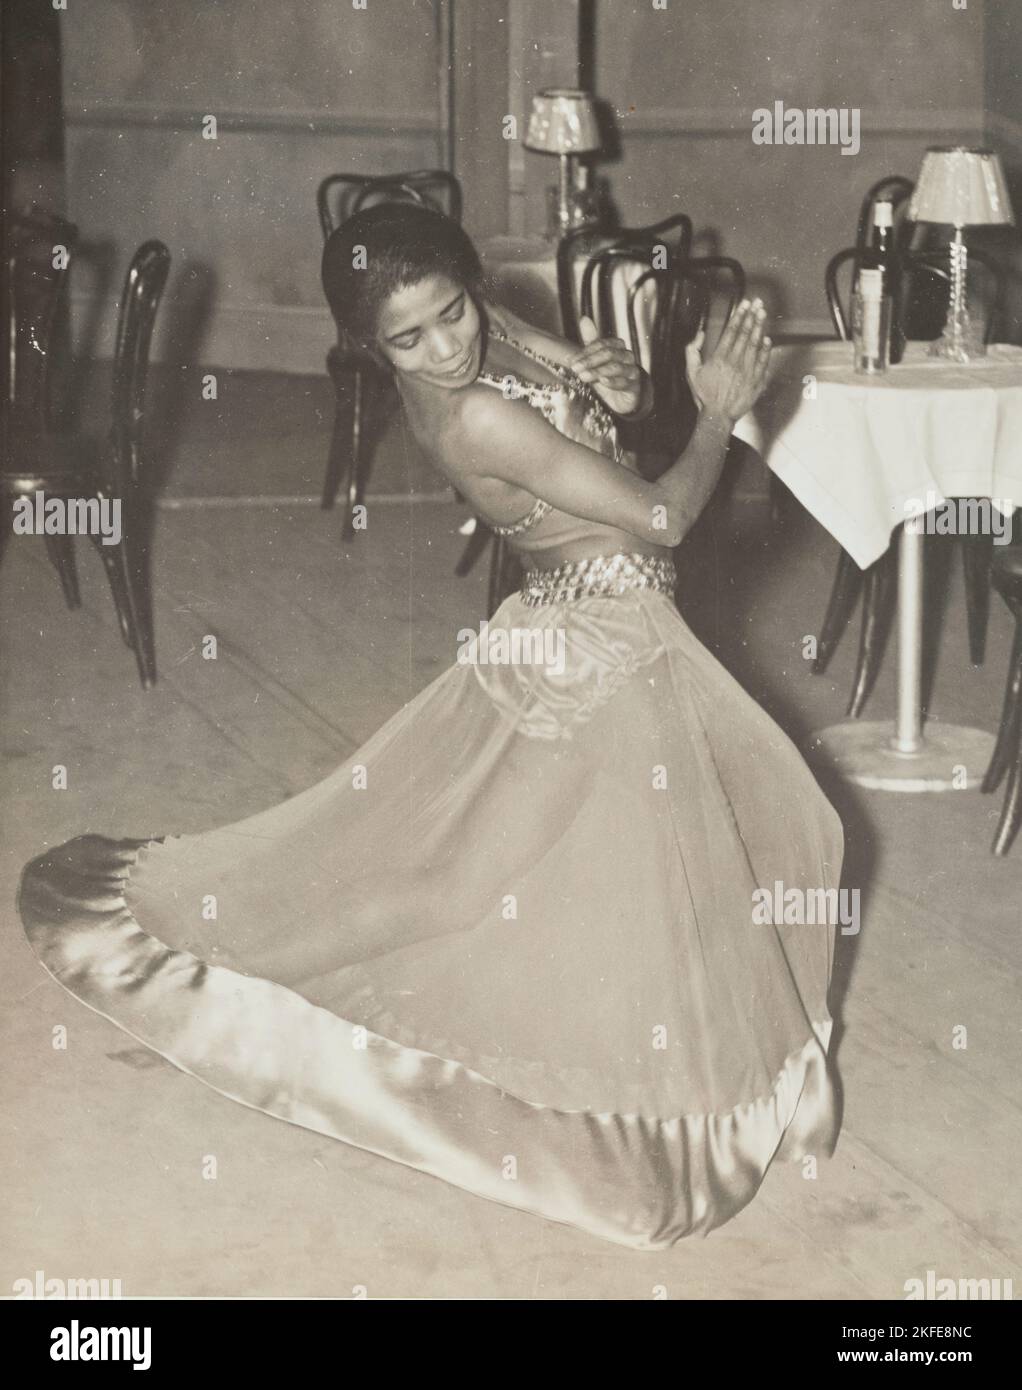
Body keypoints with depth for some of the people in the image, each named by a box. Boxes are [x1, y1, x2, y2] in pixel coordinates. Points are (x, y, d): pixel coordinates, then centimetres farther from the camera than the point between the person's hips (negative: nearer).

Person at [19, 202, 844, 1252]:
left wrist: (617, 383, -12)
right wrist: (720, 415, -11)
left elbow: (617, 397, 10)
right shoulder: (481, 420, -28)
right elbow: (663, 516, -24)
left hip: (570, 637, 9)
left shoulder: (490, 332, -4)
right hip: (600, 655, -9)